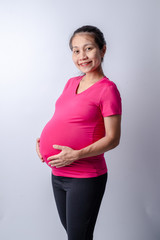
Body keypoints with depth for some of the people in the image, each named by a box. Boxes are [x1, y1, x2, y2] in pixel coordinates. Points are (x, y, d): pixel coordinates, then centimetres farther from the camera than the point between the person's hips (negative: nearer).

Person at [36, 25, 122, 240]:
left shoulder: (107, 89, -13)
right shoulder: (71, 83, 8)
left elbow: (112, 139, -15)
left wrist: (76, 154, -23)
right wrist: (43, 139, 2)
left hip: (85, 178, -7)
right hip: (57, 174, 7)